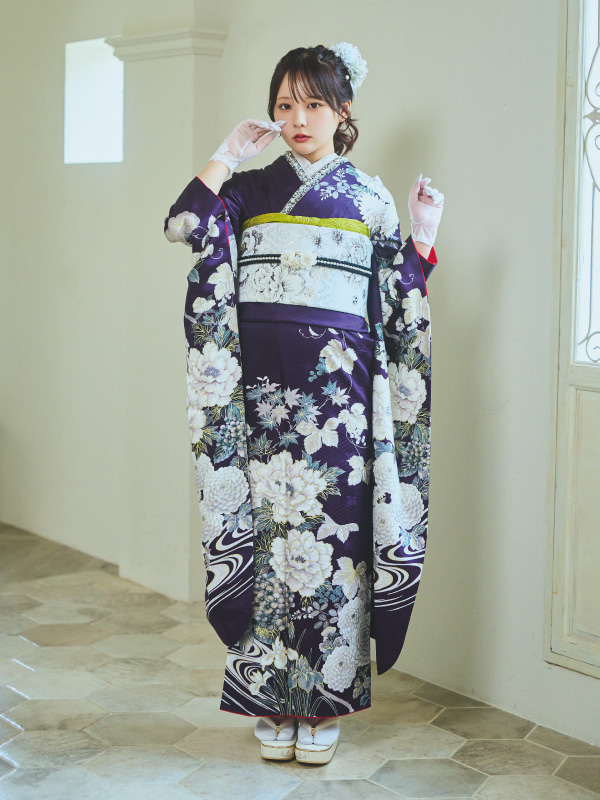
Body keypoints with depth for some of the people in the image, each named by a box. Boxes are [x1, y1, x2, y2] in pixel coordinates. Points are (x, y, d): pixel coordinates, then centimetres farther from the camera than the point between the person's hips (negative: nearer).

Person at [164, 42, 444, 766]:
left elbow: (400, 304, 10)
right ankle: (272, 700, 13)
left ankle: (324, 701, 11)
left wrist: (421, 239, -4)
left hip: (337, 386, -1)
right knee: (268, 527, 1)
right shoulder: (250, 189, 12)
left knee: (331, 531, -1)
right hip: (261, 381, 1)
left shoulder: (370, 198, 10)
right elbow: (185, 226, -6)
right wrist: (228, 156, -5)